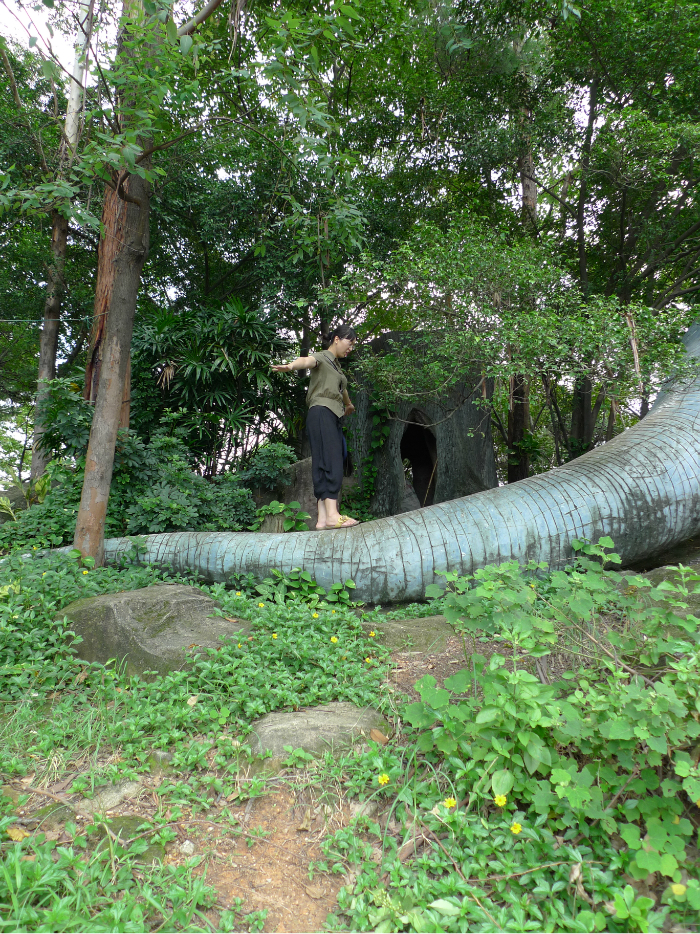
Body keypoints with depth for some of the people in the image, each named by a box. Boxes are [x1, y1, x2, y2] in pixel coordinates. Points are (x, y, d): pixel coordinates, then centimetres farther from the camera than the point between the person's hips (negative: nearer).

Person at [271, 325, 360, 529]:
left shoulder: (336, 366, 29)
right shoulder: (322, 357, 2)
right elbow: (307, 361, -22)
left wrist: (349, 404, 68)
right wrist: (290, 366, -45)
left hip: (333, 417, 9)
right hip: (322, 414, -9)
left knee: (324, 466, -1)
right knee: (331, 463, -19)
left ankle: (323, 518, -6)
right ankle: (331, 515, -26)